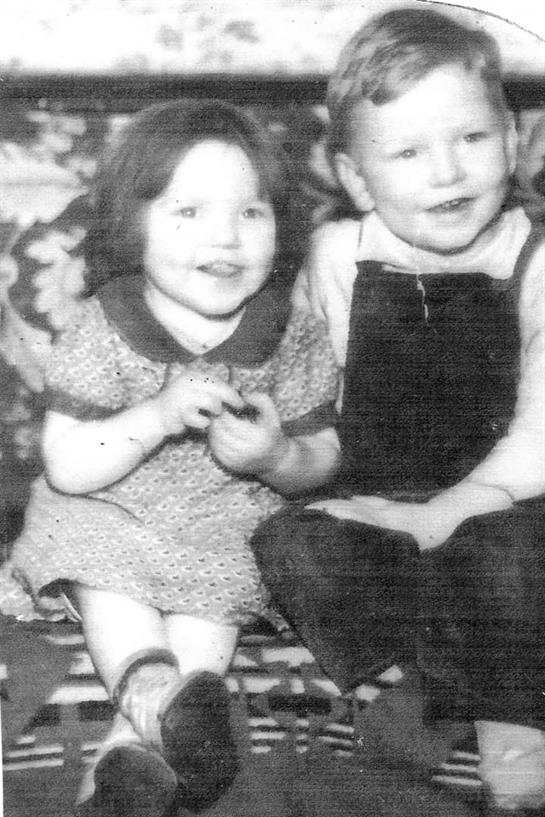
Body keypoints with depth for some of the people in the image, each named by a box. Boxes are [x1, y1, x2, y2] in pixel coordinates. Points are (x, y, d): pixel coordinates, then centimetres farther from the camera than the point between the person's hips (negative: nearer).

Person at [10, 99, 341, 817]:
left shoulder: (294, 339, -8)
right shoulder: (101, 332, -13)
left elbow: (322, 459, 2)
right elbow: (66, 468, -16)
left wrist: (277, 456, -22)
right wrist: (159, 415, -30)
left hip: (228, 517, 0)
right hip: (110, 514, 0)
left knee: (219, 586, -26)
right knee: (100, 567, -28)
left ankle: (133, 740, -31)